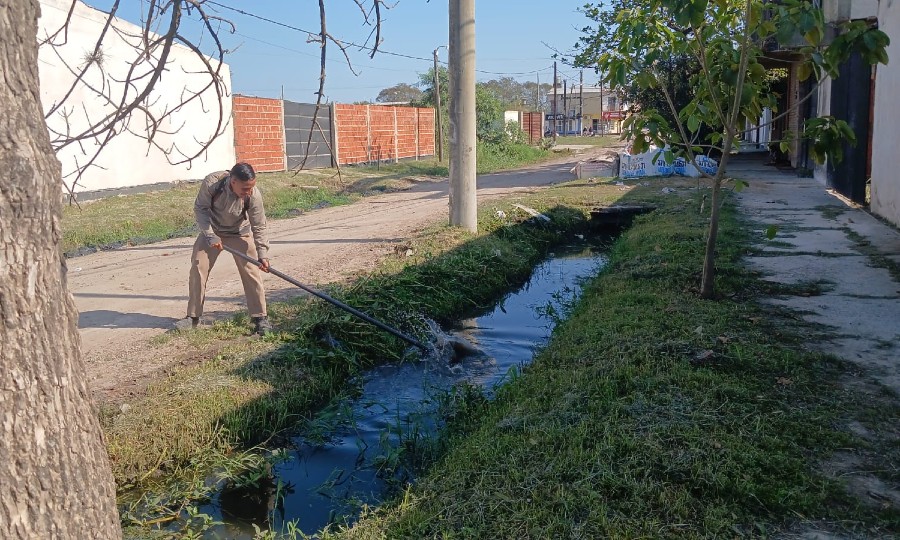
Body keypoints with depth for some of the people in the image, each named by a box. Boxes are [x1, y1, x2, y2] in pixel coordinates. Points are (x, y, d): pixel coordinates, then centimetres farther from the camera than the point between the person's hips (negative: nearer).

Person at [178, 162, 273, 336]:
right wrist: (210, 235, -27)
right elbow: (200, 208, -18)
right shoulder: (211, 183, -33)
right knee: (198, 268, -2)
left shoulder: (254, 195, -31)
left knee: (251, 271, -11)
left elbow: (259, 227, -22)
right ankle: (192, 316, 11)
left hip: (240, 233, -1)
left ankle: (260, 317, -3)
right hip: (212, 231, 1)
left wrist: (262, 255, -28)